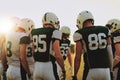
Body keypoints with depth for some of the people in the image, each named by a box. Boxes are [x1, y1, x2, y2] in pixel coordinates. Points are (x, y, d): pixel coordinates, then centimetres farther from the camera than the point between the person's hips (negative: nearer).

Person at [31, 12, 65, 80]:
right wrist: (63, 70, -3)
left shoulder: (34, 32, 9)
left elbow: (33, 52, 11)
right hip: (49, 67, -6)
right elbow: (58, 55, -14)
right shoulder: (54, 32, -9)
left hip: (37, 67, 6)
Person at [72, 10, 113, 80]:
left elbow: (78, 57, -1)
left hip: (93, 70, -3)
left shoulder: (80, 33, -1)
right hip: (106, 69, 3)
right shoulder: (105, 30, 9)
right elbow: (110, 53, 10)